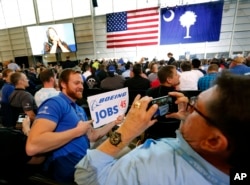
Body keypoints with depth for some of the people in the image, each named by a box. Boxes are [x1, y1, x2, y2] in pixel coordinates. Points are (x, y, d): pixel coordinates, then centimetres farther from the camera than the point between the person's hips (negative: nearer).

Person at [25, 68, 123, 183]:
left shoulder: (80, 109, 14)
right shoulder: (55, 103, -16)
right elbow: (32, 147, -29)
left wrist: (112, 123, 3)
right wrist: (77, 131, -21)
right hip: (69, 173, -8)